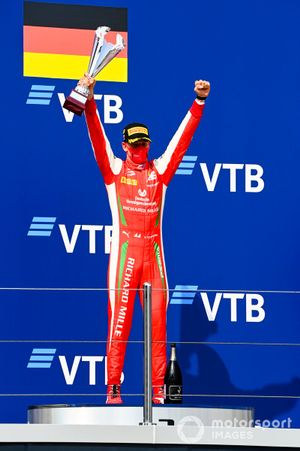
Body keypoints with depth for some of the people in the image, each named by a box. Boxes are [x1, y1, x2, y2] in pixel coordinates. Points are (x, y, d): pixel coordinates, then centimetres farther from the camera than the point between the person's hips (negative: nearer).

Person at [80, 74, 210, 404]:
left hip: (154, 254, 2)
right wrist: (89, 99, -13)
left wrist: (199, 101, 3)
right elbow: (97, 135, -2)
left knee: (158, 324, 0)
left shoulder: (160, 169, 13)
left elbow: (183, 136, 10)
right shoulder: (114, 169, 8)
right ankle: (113, 388, -4)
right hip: (124, 254, -2)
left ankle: (158, 389, 2)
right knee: (119, 324, -5)